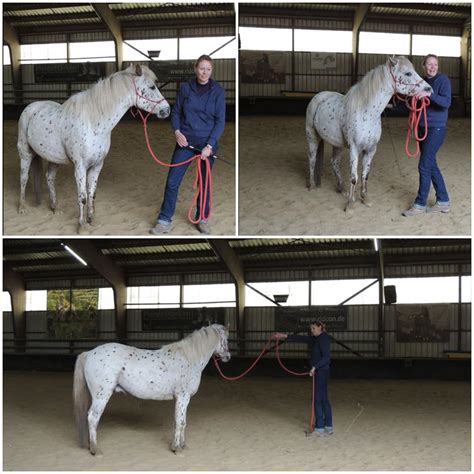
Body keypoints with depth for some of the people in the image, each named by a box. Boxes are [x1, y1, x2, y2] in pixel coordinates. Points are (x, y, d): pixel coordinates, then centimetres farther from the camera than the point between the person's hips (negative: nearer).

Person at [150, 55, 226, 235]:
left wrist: (209, 146, -17)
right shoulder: (185, 87, -2)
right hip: (185, 140, 1)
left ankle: (202, 219, 27)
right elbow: (176, 112, 7)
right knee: (172, 181, -2)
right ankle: (164, 221, 5)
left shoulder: (218, 91, -7)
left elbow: (220, 121, -9)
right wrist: (177, 131, -12)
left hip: (207, 142, -1)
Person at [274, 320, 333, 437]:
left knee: (318, 400, -7)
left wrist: (315, 367, -28)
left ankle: (319, 428, -4)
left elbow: (326, 357, -22)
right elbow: (301, 338, 14)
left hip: (321, 372, -10)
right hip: (319, 372, 10)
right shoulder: (316, 339, 14)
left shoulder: (324, 339, -14)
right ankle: (328, 427, 18)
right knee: (324, 400, 13)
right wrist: (286, 336, 9)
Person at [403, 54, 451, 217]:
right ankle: (443, 202, 22)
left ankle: (420, 205, 4)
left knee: (424, 166, -6)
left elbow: (446, 102, -24)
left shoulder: (443, 80, -10)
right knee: (431, 165, 12)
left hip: (436, 129, -7)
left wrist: (429, 94, -34)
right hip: (422, 128, 7)